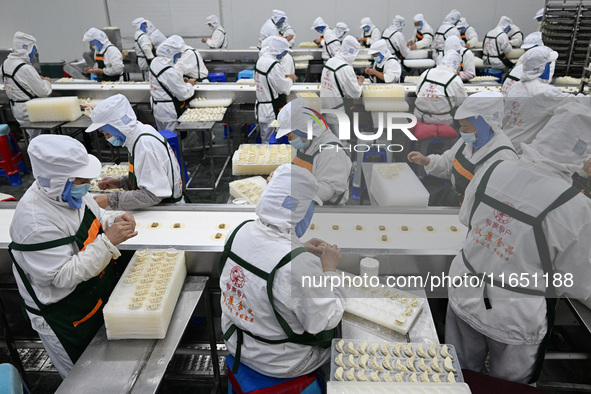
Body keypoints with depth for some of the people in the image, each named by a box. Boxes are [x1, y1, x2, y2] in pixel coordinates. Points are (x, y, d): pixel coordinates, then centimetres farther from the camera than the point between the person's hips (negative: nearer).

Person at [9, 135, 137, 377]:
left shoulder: (69, 192, -7)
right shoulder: (35, 220, -31)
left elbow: (95, 220, 11)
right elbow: (65, 276, -29)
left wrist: (116, 221, -11)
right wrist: (109, 241, -32)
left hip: (99, 298, 8)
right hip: (64, 320, -7)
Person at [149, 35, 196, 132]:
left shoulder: (155, 62, 1)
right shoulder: (171, 73, -27)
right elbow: (183, 94, -18)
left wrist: (180, 81, 9)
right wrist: (190, 84, 0)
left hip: (157, 109, 9)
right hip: (169, 114, -9)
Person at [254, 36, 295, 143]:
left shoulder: (261, 60, 8)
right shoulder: (274, 65, -22)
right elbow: (283, 88, -18)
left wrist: (284, 76, 13)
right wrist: (290, 79, 3)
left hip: (260, 107, 10)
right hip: (273, 111, -10)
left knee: (265, 140, 19)